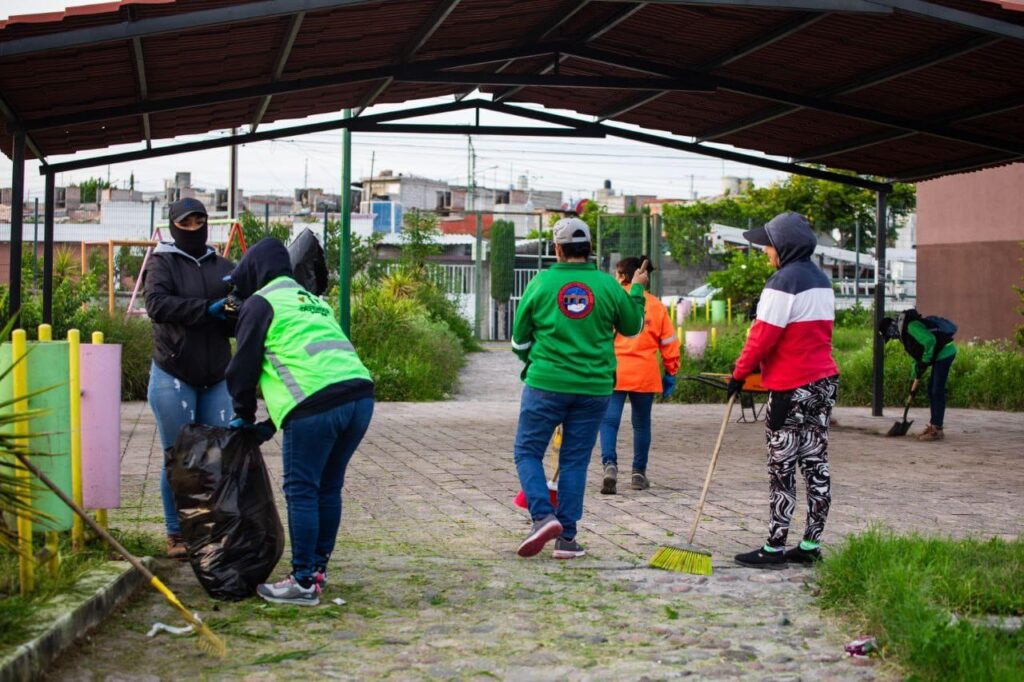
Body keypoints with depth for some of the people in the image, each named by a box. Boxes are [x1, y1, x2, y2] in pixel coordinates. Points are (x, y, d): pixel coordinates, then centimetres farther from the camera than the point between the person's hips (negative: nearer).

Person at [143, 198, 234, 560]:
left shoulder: (223, 267, 12)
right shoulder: (162, 263, 0)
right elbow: (157, 304, -19)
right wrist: (207, 309, -24)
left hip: (217, 377, 4)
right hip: (173, 376, -4)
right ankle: (177, 533, 10)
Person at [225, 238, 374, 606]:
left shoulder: (260, 303, 7)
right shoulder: (313, 301, 32)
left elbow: (244, 365, 8)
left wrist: (244, 415, 24)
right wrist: (272, 423, 34)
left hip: (316, 405, -8)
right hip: (360, 395, 8)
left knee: (301, 491, 0)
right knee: (328, 488, 17)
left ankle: (304, 582, 2)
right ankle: (318, 568, 24)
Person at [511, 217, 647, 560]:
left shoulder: (541, 283, -3)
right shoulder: (608, 285, 0)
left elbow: (519, 340, 6)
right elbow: (632, 327, 15)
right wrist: (637, 290, 30)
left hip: (546, 385, -2)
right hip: (594, 388, 2)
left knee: (527, 451, 9)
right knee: (575, 460, 8)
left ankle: (543, 516, -12)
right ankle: (566, 537, 8)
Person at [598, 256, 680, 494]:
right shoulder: (656, 305, 6)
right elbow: (669, 341, 7)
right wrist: (671, 373, 14)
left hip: (614, 372, -3)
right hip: (645, 374, 3)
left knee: (609, 420, -2)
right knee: (641, 423, 14)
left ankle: (610, 464, -23)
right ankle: (639, 473, 20)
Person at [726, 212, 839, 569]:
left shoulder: (783, 282, -14)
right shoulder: (822, 281, 14)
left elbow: (763, 335, -16)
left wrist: (740, 372, -4)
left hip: (792, 388, -9)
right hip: (825, 381, 9)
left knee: (782, 467, -3)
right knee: (816, 464, 9)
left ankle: (774, 546, 0)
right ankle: (811, 544, 13)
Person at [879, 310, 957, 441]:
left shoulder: (911, 326, -18)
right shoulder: (904, 333, 15)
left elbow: (930, 340, -28)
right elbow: (917, 355, 25)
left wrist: (924, 362, -17)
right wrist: (916, 377, 23)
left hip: (945, 352, -10)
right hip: (939, 355, 10)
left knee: (937, 391, -10)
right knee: (932, 390, 13)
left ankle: (937, 430, -8)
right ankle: (933, 425, 19)